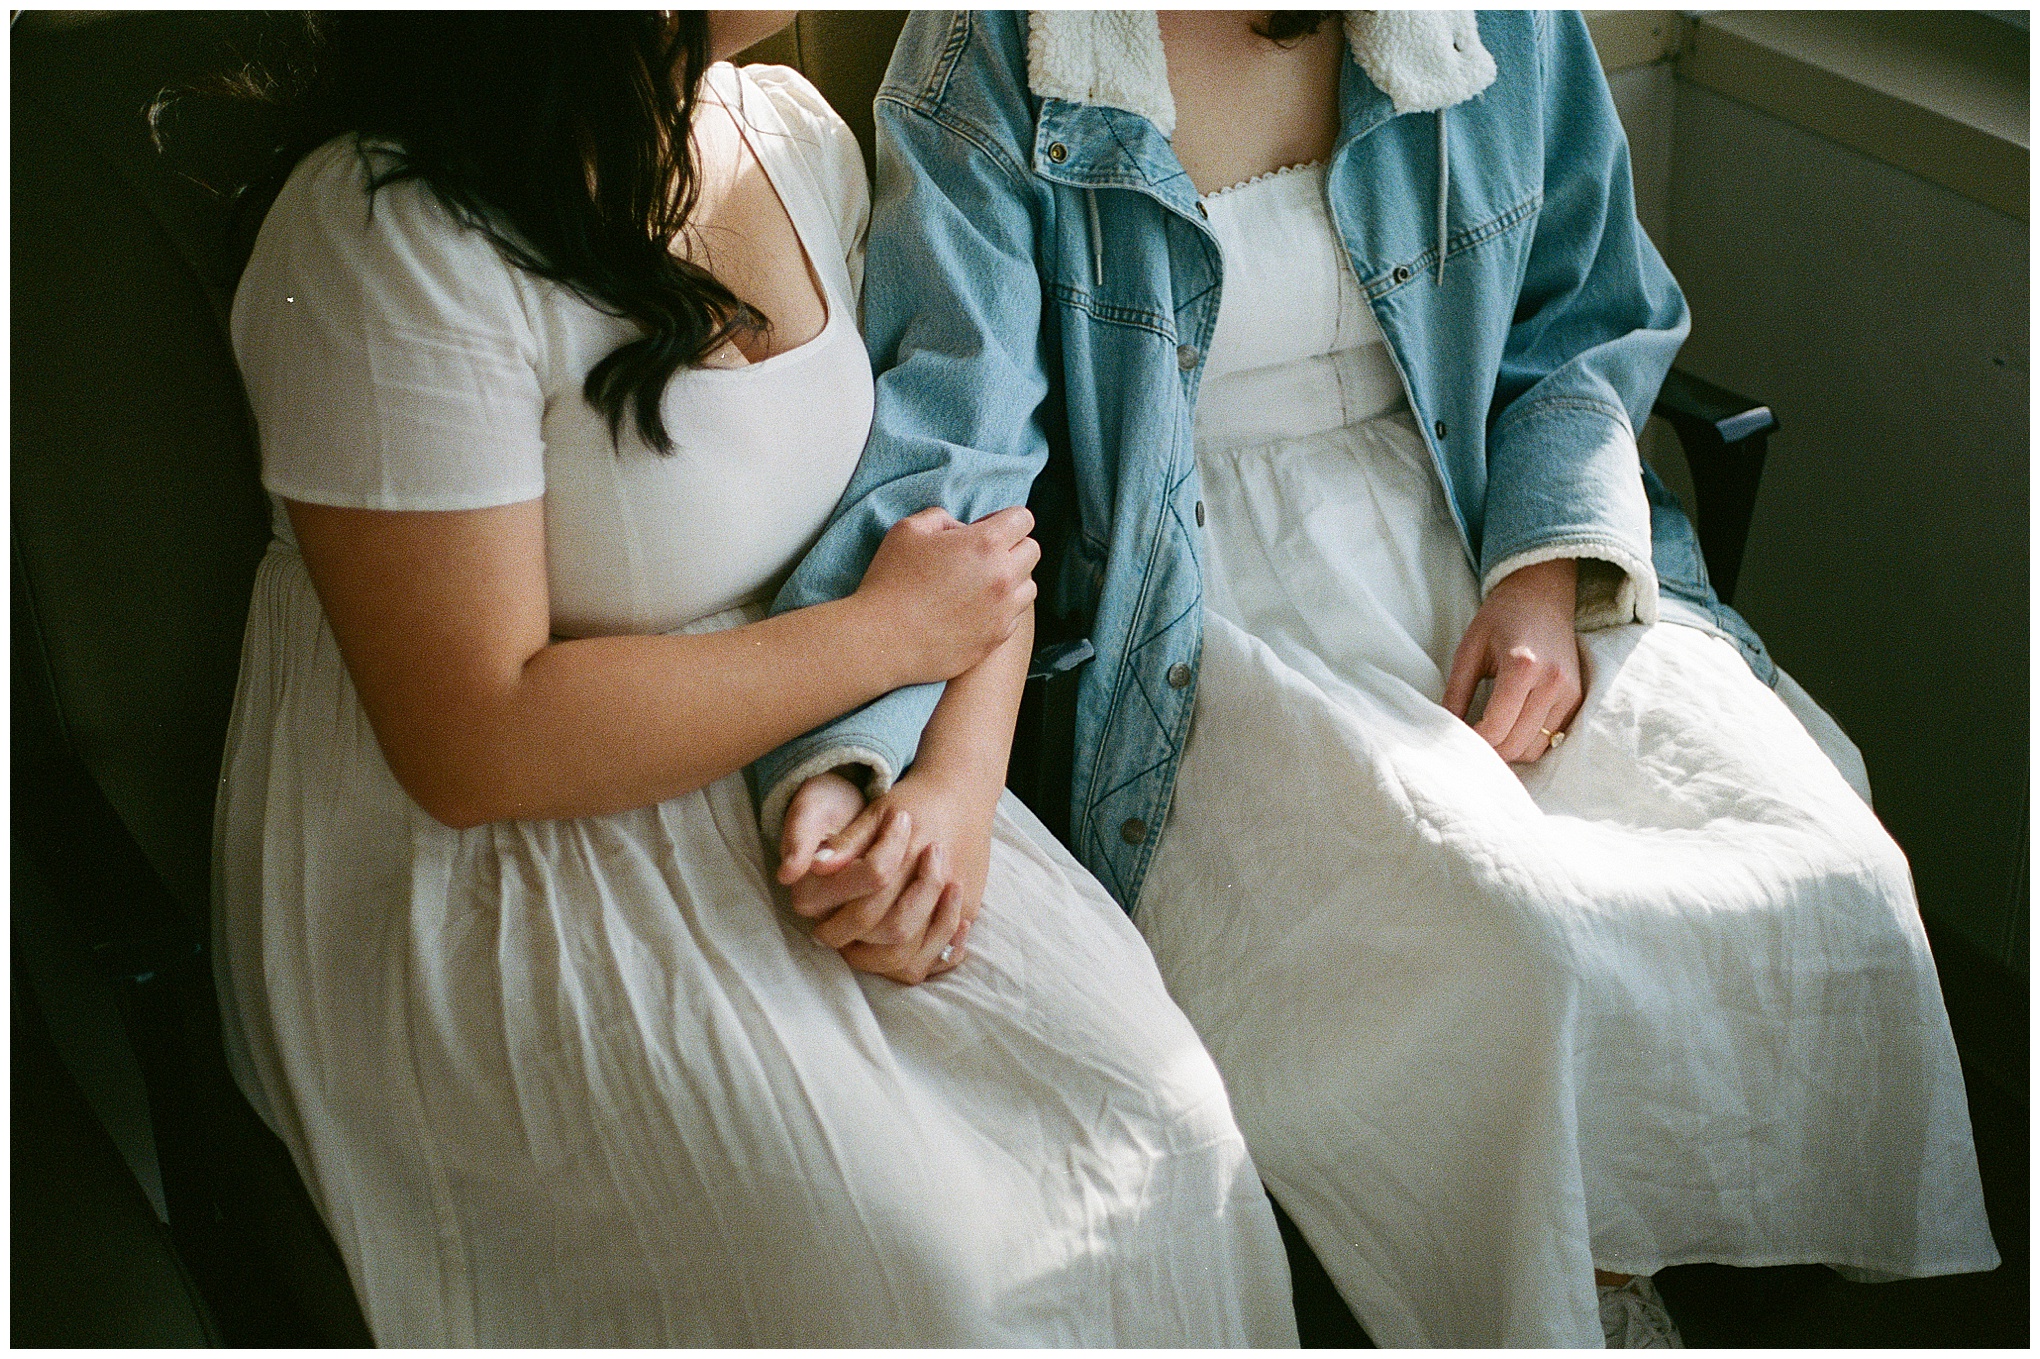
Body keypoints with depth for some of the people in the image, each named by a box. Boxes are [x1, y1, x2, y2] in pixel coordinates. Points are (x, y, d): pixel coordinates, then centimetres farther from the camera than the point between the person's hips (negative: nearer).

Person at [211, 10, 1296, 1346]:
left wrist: (953, 786, -14)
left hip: (783, 768, 7)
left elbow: (975, 524, 5)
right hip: (498, 876, -6)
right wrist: (890, 632, -17)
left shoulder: (796, 132, 2)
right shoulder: (390, 247, -22)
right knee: (897, 1248, -23)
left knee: (1156, 1111, -10)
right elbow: (478, 744, -24)